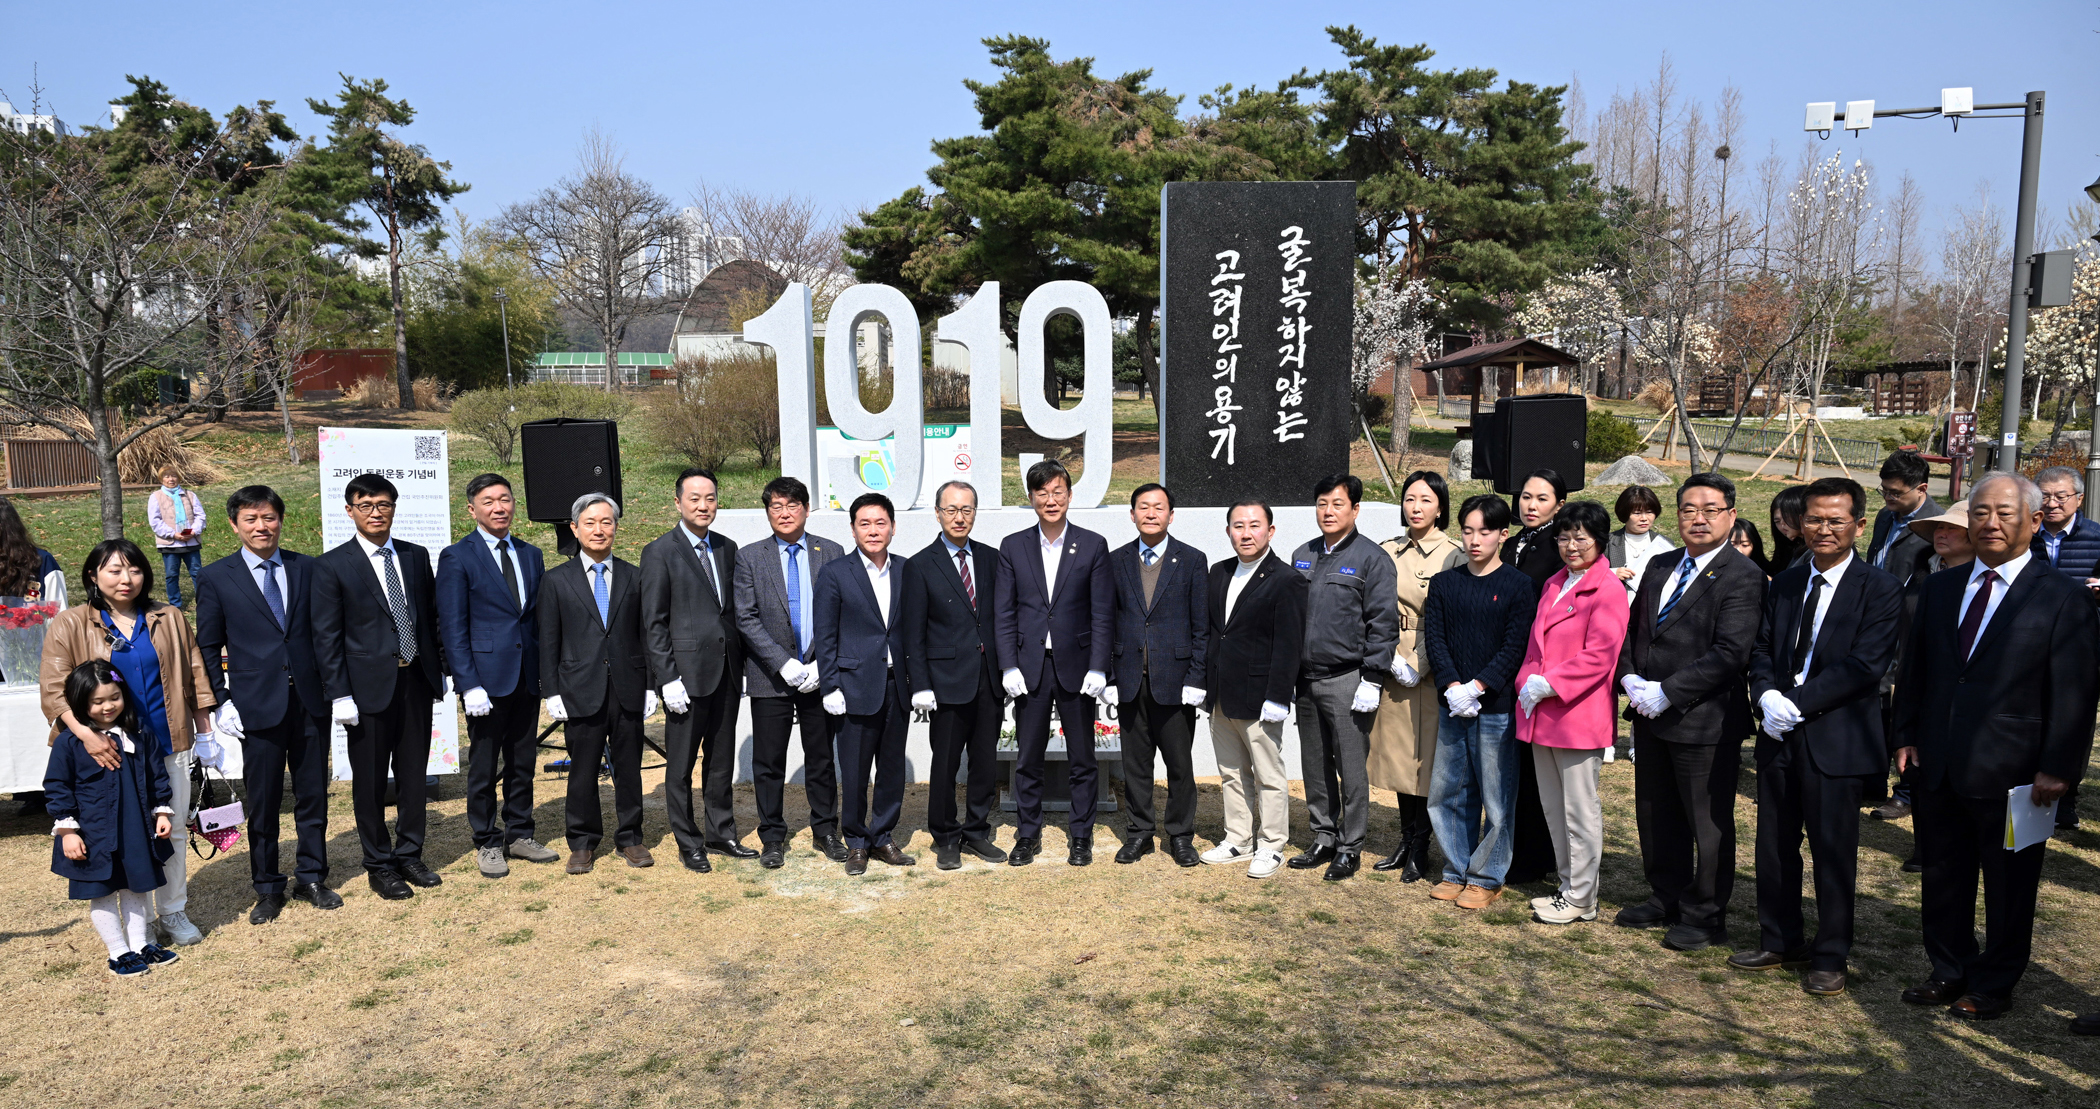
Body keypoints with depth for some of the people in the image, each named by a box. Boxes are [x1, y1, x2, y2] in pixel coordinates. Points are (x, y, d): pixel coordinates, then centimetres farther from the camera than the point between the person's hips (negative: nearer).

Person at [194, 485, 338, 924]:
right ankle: (268, 889, 21)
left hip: (310, 700, 2)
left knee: (313, 794, 9)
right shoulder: (216, 578, 1)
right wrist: (222, 701, -3)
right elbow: (208, 647, 4)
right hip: (258, 703, -2)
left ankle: (311, 878, 24)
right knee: (262, 801, 7)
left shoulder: (307, 568, 6)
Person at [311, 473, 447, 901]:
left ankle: (409, 855, 26)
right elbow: (326, 638, -6)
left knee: (414, 775, 12)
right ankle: (380, 865, 20)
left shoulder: (416, 557, 8)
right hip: (369, 686, -4)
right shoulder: (332, 566, -5)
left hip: (416, 681, 4)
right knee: (370, 782, 7)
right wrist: (339, 695, -11)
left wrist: (438, 669, 8)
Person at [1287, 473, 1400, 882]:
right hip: (1306, 679, 6)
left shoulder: (1372, 558, -6)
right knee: (1315, 765, 13)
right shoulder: (1302, 556, 13)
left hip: (1347, 680, -6)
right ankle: (1324, 838, 25)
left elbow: (1383, 623, -9)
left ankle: (1350, 847, 12)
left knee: (1351, 767, 0)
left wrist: (1372, 680, -14)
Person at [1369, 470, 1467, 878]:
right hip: (1392, 671, 5)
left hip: (1431, 672, -4)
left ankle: (1420, 847, 12)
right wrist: (1391, 659, -6)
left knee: (1428, 755, 1)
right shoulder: (1388, 552, 8)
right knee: (1397, 750, 10)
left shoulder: (1453, 556, -5)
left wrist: (1418, 666, -14)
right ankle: (1406, 838, 23)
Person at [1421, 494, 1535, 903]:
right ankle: (1456, 871, 24)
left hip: (1497, 706, -4)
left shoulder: (1519, 586, -2)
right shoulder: (1443, 584, 8)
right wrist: (1452, 687, -12)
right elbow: (1434, 639, 2)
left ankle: (1487, 876, 17)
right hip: (1450, 705, 4)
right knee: (1446, 792, 10)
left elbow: (1515, 647, -8)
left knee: (1497, 798, 3)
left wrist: (1476, 687, -16)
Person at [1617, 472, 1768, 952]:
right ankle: (1667, 898, 35)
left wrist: (1667, 692, -21)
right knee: (1655, 817, 18)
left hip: (1705, 722, -7)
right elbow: (1633, 628, 15)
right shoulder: (1659, 567, 11)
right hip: (1650, 715, 7)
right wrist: (1631, 678, -2)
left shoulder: (1743, 576, -12)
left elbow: (1729, 654, -20)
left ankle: (1706, 916, 22)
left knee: (1708, 823, 7)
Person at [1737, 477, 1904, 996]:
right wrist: (1768, 696, -10)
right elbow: (1762, 649, 9)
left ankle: (1829, 958, 20)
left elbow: (1864, 665, -15)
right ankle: (1779, 941, 29)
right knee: (1774, 846, 13)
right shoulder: (1785, 582, 11)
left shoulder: (1880, 589, -7)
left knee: (1833, 852, 4)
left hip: (1836, 739, -5)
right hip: (1780, 735, 5)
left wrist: (1797, 703, -18)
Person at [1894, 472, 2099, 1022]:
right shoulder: (1941, 588, 8)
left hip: (2009, 772, -4)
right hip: (1938, 768, 5)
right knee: (1942, 878, 16)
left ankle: (1994, 985, 27)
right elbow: (1915, 669, 12)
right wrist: (1906, 735, 6)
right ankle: (1949, 972, 32)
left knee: (2008, 886, 11)